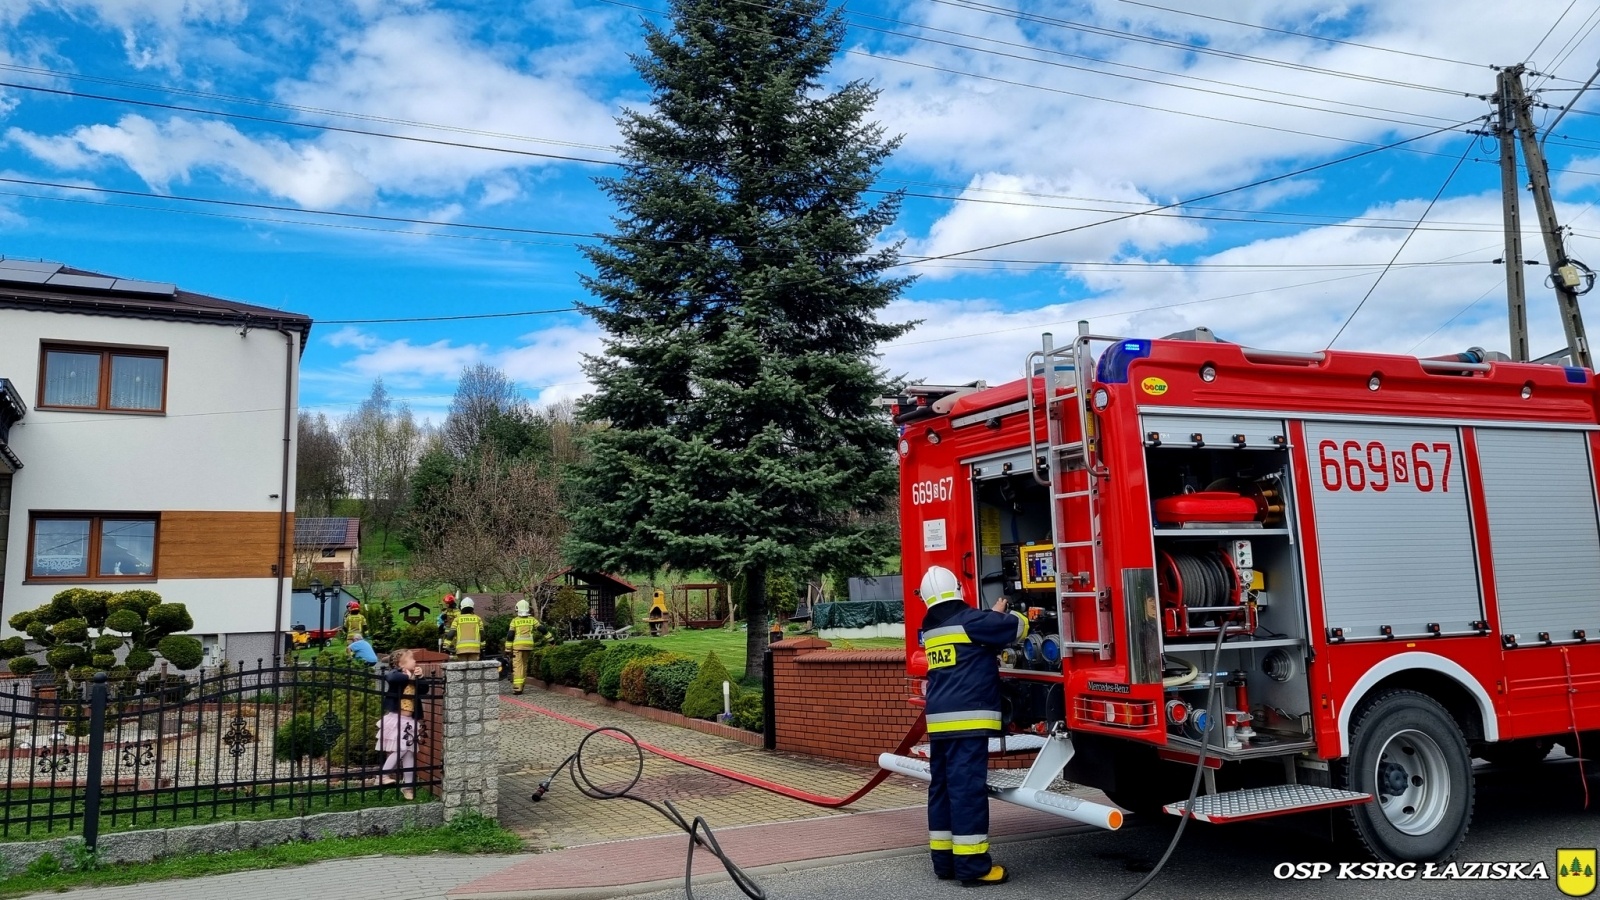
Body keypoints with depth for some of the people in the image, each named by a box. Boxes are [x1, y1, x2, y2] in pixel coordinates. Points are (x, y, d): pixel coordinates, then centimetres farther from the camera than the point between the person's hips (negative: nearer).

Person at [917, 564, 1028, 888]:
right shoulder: (970, 620, -8)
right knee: (967, 787, -7)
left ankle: (944, 859, 17)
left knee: (942, 786, 11)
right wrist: (1011, 616, 20)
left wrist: (995, 616, 29)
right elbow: (1017, 628, -1)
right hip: (968, 719, -8)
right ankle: (972, 865, -4)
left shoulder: (931, 629, 15)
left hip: (939, 720, 8)